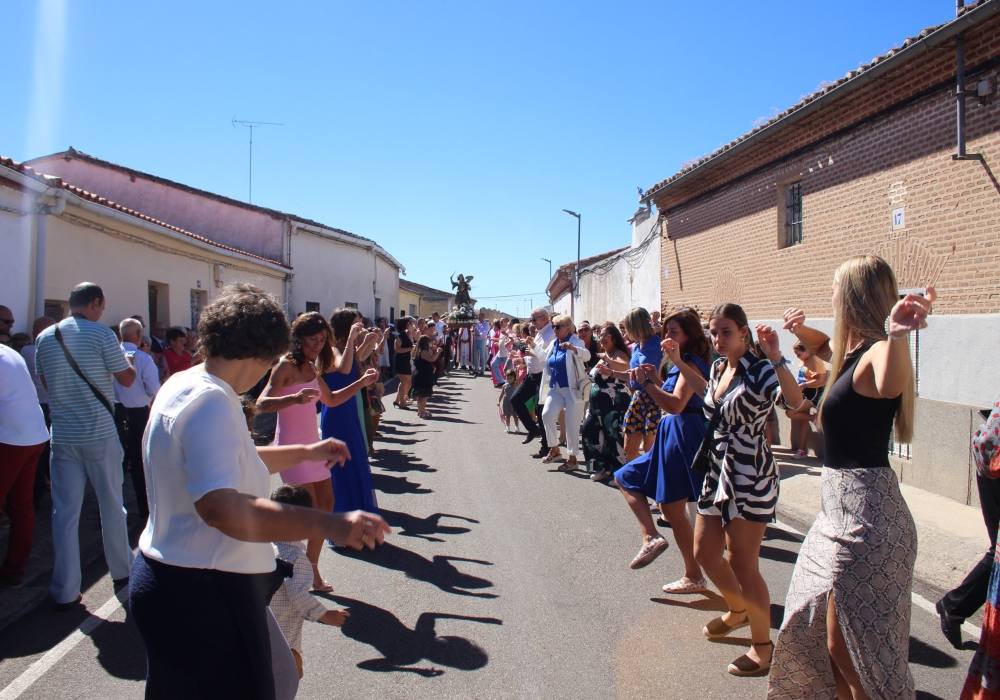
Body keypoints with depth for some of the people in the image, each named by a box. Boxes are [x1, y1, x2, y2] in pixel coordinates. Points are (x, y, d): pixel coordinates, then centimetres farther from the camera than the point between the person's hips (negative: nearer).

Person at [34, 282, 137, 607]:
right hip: (99, 434, -3)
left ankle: (65, 590, 9)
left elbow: (45, 381, 16)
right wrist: (127, 360, 13)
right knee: (111, 504, 11)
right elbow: (127, 379, -6)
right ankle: (121, 570, 26)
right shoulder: (101, 334, -11)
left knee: (65, 511, 5)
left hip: (62, 436, 4)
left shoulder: (44, 337, 4)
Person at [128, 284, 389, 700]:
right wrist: (329, 525, -42)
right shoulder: (212, 401, -24)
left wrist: (307, 452, 23)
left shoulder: (185, 385, 8)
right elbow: (221, 507, -37)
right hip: (201, 593, -10)